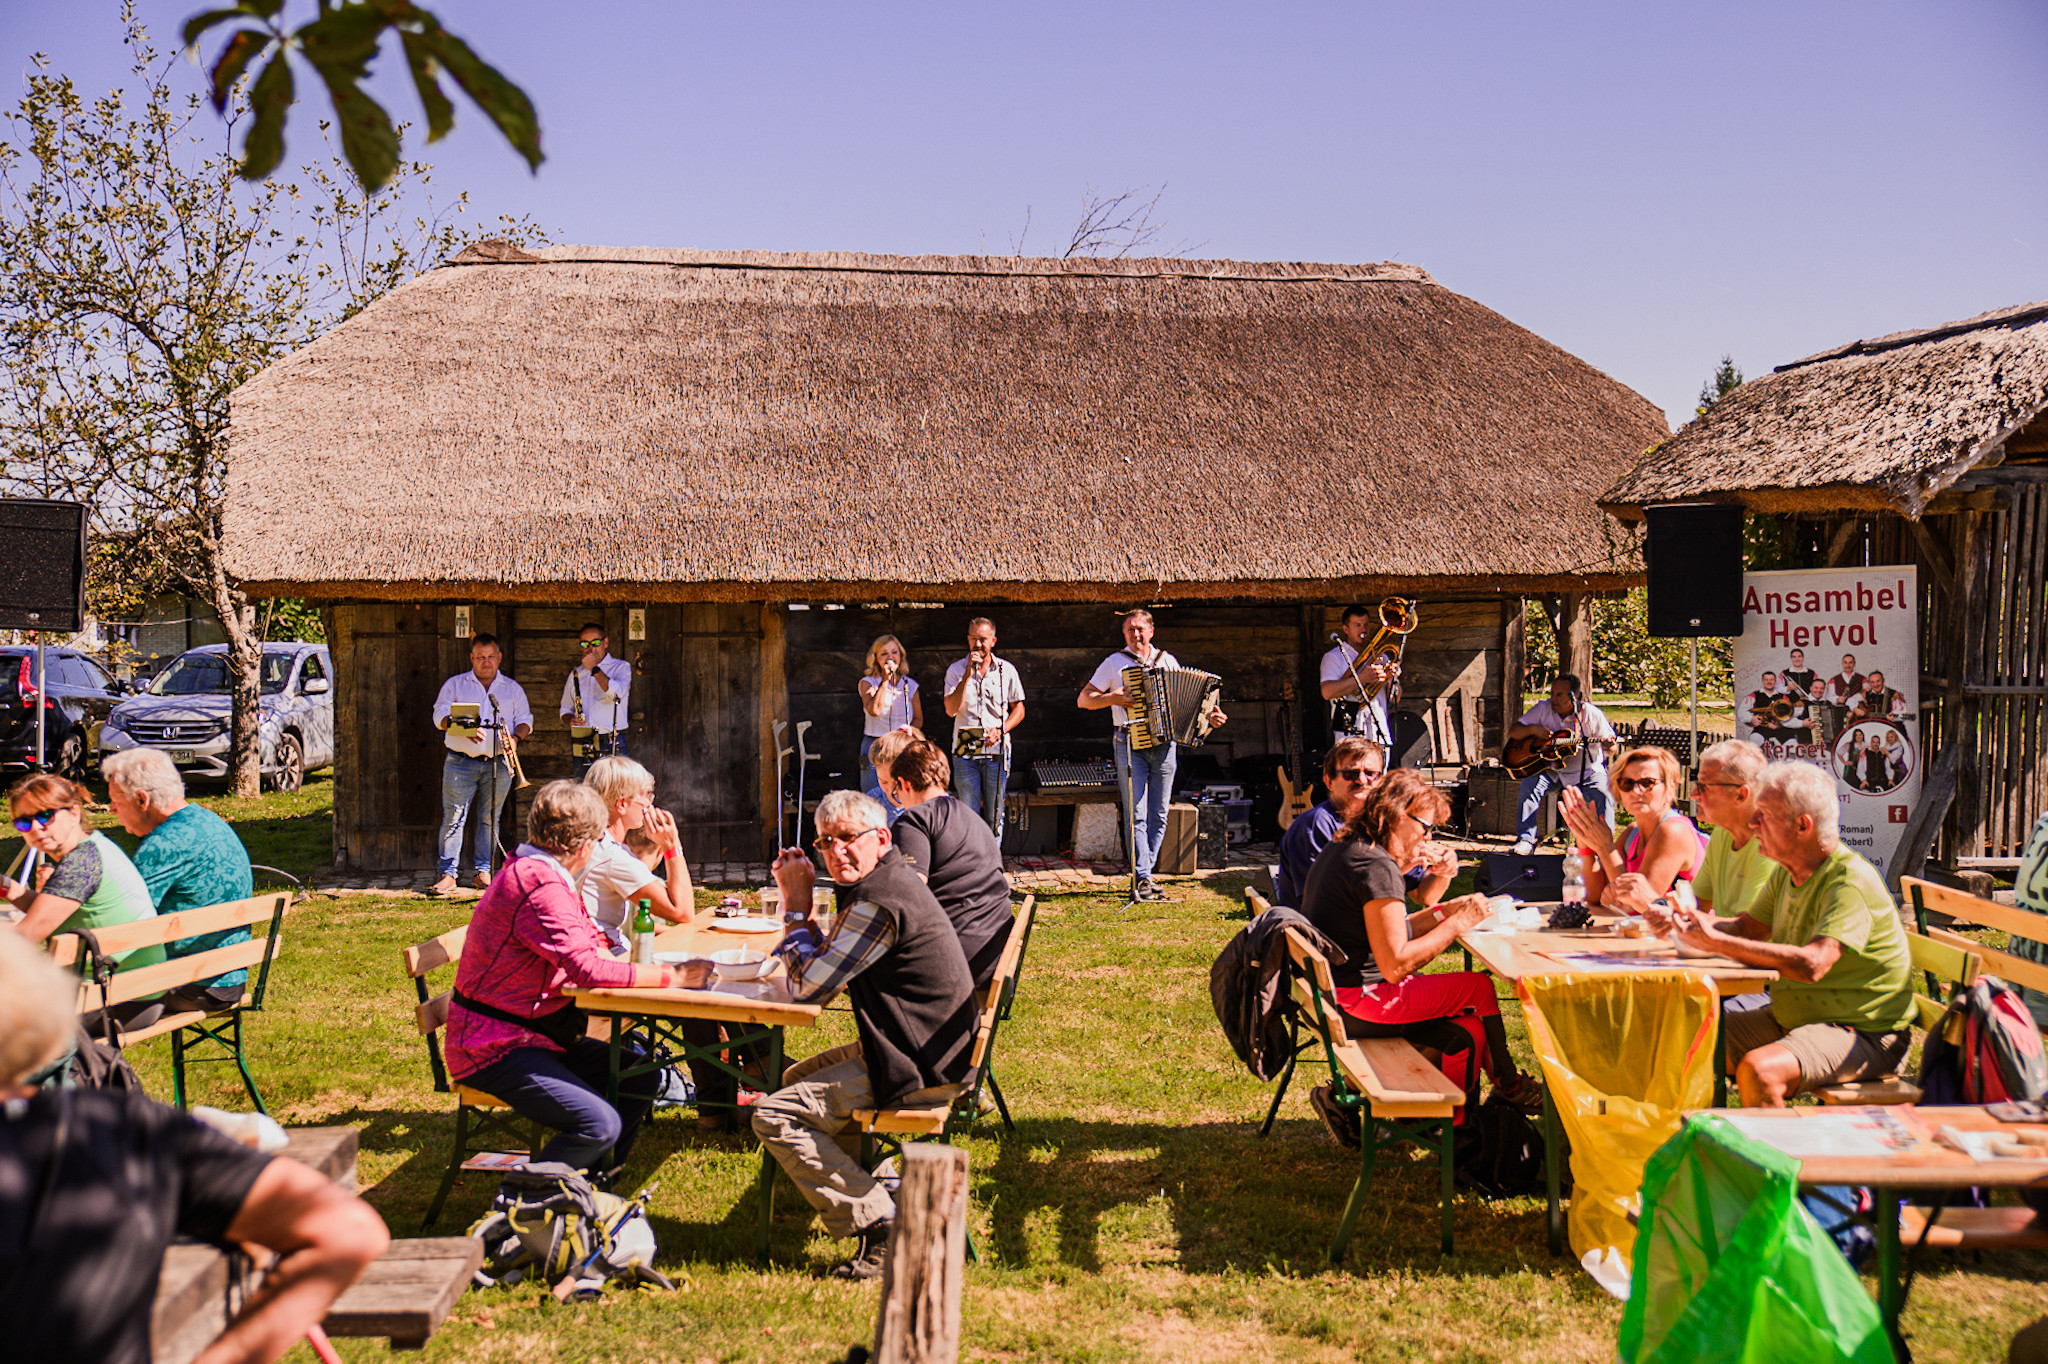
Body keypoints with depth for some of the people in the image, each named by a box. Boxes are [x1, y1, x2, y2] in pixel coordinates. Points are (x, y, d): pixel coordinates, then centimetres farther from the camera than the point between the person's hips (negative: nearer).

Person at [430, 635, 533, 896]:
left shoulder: (513, 688, 15)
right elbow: (440, 716, 3)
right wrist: (465, 727, -15)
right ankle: (448, 875, -5)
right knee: (453, 817, -7)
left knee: (490, 819, 4)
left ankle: (482, 871, 12)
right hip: (461, 762, -2)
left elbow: (525, 719, 13)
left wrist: (515, 737, -9)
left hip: (498, 764, 2)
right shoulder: (455, 684, 11)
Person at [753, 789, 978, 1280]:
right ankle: (862, 1182, 27)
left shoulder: (881, 900, -22)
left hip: (921, 1071, -11)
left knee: (774, 1116, -14)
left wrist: (797, 908, -5)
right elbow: (826, 966, 17)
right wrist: (800, 900, 4)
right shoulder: (888, 881, 12)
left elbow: (809, 985, -17)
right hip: (932, 1054, 11)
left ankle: (880, 1225, -14)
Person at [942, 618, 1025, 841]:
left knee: (994, 815, 4)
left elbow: (1018, 710, 10)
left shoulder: (1007, 670, 5)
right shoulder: (956, 670, 3)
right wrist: (968, 674, -15)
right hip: (965, 751, -1)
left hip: (997, 750, 1)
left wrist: (1001, 731, -9)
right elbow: (951, 709, -9)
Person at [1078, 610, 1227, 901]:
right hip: (1131, 743, -3)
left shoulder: (1167, 660, 14)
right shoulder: (1115, 663, 6)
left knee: (1159, 816, 3)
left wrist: (1209, 716, 4)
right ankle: (1143, 878, -9)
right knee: (1136, 814, -8)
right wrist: (1114, 697, -11)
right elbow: (1084, 700, 5)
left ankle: (1142, 875, 12)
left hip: (1164, 743, 3)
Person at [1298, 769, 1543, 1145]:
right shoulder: (1377, 867, -19)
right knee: (1480, 987, -1)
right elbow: (1395, 965, -21)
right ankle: (1508, 1086, 20)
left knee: (1468, 1031, 10)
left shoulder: (1343, 850, 12)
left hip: (1329, 992, 10)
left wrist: (1446, 910, 9)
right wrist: (1458, 923, -12)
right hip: (1355, 1001, -10)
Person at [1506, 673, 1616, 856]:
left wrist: (1609, 745, -29)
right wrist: (1533, 729, -19)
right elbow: (1513, 731, 1)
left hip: (1587, 771, -2)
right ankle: (1525, 840, -18)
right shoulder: (1543, 708, 1)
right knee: (1529, 784, -26)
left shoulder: (1590, 714, -7)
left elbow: (1609, 744, -4)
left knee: (1604, 794, -30)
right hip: (1551, 770, 2)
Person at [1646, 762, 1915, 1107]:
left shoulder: (1852, 881, -22)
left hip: (1864, 1033, -9)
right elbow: (1749, 927, 17)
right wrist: (1682, 921, -2)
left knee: (1758, 1070, -33)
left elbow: (1811, 965, -33)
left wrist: (1716, 943, -31)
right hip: (1789, 1017, 9)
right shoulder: (1786, 872, 7)